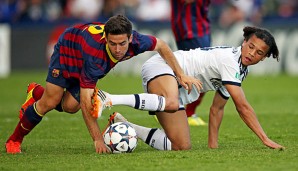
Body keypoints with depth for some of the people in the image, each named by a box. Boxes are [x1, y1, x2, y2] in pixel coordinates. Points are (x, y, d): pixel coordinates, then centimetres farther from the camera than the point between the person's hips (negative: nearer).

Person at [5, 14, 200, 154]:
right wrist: (98, 139, -45)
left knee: (70, 106, -1)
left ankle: (37, 92, 31)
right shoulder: (96, 55, -48)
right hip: (67, 49, -5)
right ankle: (15, 139, 13)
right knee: (50, 102, -10)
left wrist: (181, 74, -12)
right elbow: (86, 102, -44)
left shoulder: (136, 41, -35)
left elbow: (161, 45, -9)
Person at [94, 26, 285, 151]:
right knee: (171, 104, -45)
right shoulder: (230, 59, -18)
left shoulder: (242, 70, 12)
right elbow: (243, 106, -21)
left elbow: (217, 108, 20)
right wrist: (265, 139, -19)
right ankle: (111, 99, -35)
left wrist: (213, 144, 14)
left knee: (181, 147, -1)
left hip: (176, 88, 10)